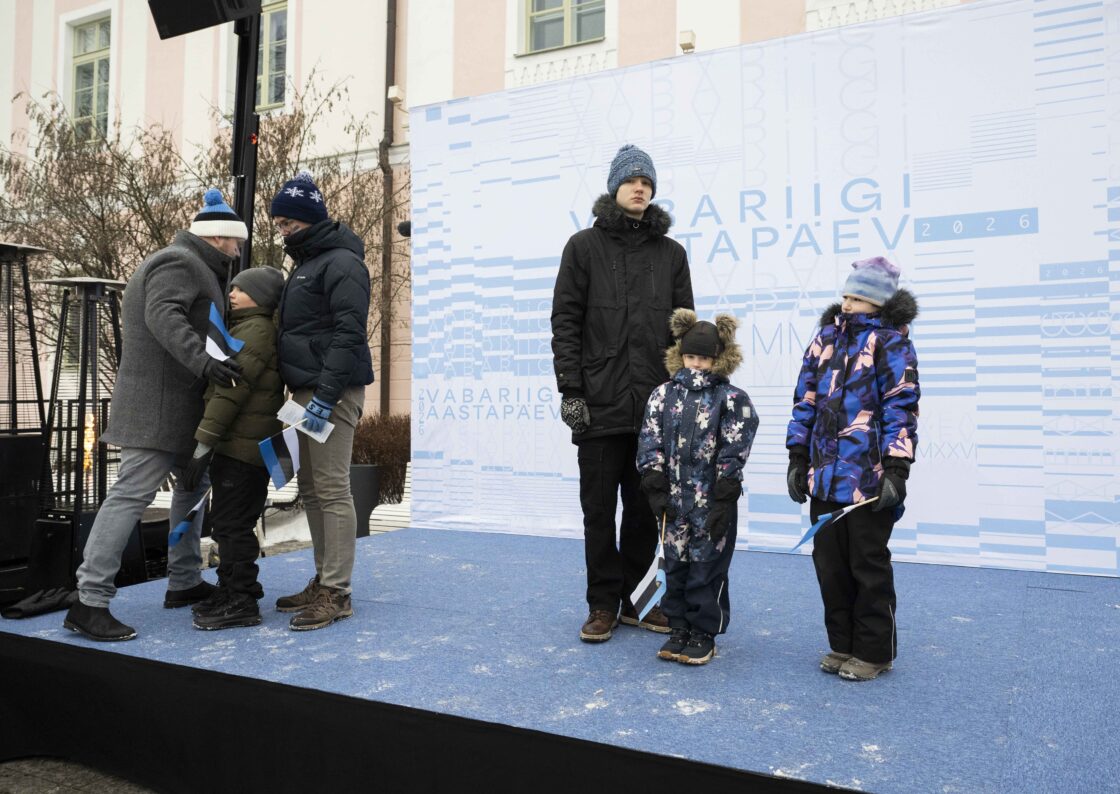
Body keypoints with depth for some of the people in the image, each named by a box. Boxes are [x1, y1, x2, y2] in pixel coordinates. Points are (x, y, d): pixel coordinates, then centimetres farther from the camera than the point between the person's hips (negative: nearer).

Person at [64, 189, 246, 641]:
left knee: (193, 484, 17)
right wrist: (203, 363, -39)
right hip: (158, 404, -11)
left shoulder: (191, 267, 22)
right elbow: (163, 316, -28)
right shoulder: (179, 263, -11)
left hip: (178, 405, 11)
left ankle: (184, 583, 25)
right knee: (133, 492, -13)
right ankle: (89, 602, -12)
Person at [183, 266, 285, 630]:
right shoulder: (245, 330, 22)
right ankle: (231, 589, 27)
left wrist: (204, 443, -19)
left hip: (243, 446, -10)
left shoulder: (256, 330, -12)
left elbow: (232, 389, -19)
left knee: (233, 524, -6)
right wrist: (210, 443, 21)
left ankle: (242, 603, 1)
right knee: (227, 523, 17)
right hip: (234, 446, 10)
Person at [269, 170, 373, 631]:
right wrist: (299, 389, 12)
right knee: (310, 488, 12)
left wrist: (326, 393, -24)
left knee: (332, 489, -8)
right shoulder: (304, 263, 22)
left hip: (331, 392, -10)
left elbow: (349, 333, -19)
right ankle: (323, 581, 21)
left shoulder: (341, 262, -10)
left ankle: (336, 593, -3)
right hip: (306, 390, 10)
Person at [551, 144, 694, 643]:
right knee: (599, 508, 5)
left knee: (645, 507, 9)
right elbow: (566, 322, 0)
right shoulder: (584, 246, 5)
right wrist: (570, 389, -8)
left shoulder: (670, 253, 12)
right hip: (600, 404, -2)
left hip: (654, 405, 2)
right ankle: (603, 603, 17)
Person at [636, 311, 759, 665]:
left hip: (712, 501, -3)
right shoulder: (664, 394, 6)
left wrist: (724, 500, -12)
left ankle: (703, 634, 19)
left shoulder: (732, 400, -4)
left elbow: (733, 452, -8)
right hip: (674, 502, 3)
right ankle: (679, 629, 26)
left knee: (707, 569, 5)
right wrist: (655, 488, -5)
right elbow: (650, 442, 2)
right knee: (675, 566, 12)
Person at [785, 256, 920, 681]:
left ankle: (873, 652, 21)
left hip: (869, 480, -5)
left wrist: (895, 470, -16)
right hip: (826, 475, 6)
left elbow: (901, 407, -10)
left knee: (868, 566, 6)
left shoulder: (890, 342, -4)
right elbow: (806, 399, 13)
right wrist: (798, 458, 10)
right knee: (829, 563, 12)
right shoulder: (826, 336, 12)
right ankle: (843, 644, 28)